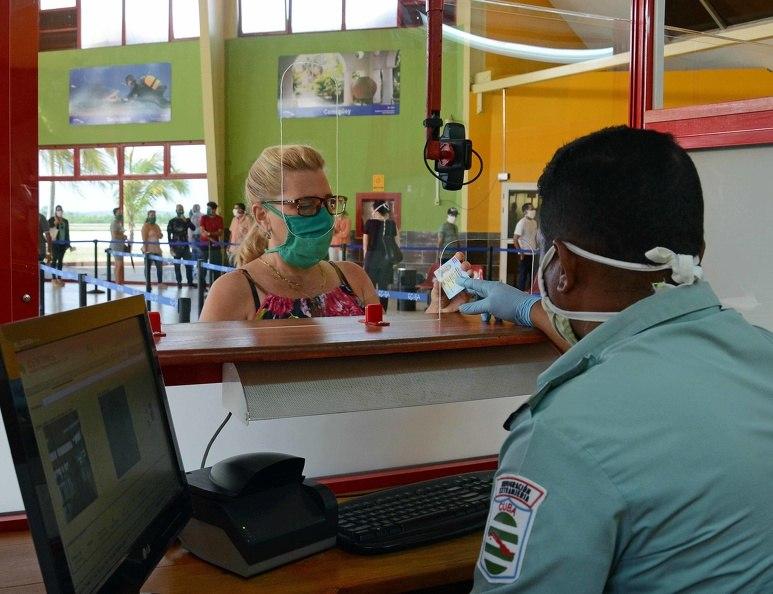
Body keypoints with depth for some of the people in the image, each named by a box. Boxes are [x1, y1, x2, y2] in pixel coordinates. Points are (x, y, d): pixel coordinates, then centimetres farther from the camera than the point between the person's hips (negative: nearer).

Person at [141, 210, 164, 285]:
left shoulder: (156, 226, 14)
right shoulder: (146, 226, -7)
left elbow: (161, 236, 21)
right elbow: (144, 239, -13)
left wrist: (160, 234, -4)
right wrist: (145, 249, -20)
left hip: (157, 250, 7)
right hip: (148, 250, -7)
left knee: (160, 266, 6)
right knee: (148, 267, 1)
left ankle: (160, 283, 13)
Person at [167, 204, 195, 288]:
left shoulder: (187, 220, 10)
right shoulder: (172, 221, 3)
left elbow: (193, 228, -7)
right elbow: (169, 234, 0)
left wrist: (186, 221, -16)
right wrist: (171, 247, -8)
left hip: (185, 246, 2)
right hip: (176, 246, -2)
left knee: (189, 265, -1)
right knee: (177, 266, 2)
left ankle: (190, 282, 7)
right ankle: (179, 282, 9)